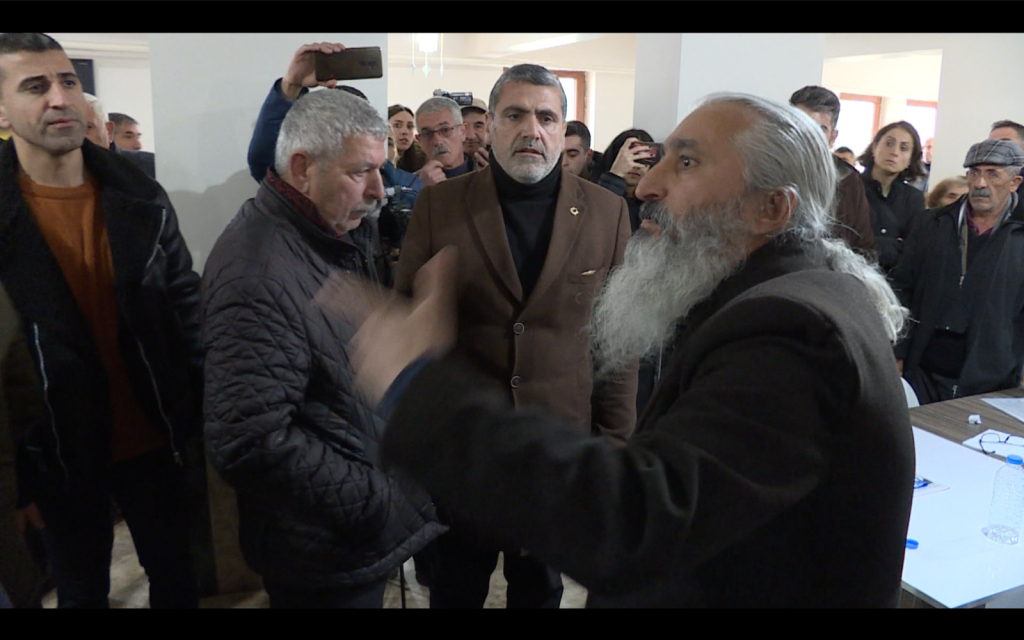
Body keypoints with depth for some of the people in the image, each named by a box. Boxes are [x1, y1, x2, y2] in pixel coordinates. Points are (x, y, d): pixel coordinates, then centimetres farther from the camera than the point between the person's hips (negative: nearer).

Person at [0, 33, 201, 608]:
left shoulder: (139, 196, -3)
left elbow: (184, 298, 3)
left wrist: (202, 407, 0)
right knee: (82, 591, 18)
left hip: (154, 438, 2)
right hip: (57, 456, -2)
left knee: (176, 573, 17)